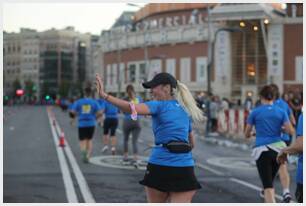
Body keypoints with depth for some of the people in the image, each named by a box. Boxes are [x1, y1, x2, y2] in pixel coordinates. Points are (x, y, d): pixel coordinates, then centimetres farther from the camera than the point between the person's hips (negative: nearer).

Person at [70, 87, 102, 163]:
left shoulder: (78, 102, 1)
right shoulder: (94, 102, 0)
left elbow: (72, 112, -6)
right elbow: (100, 113, -8)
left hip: (82, 124, -1)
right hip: (91, 124, 1)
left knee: (82, 141, 4)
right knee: (89, 140, 18)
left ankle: (83, 150, -29)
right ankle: (88, 156, 8)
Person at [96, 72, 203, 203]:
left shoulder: (159, 105, -2)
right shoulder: (185, 110, 16)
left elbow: (133, 108, -22)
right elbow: (192, 144, 23)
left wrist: (104, 95, -28)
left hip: (160, 165, -4)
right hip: (183, 168, 4)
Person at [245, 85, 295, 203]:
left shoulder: (255, 112, -1)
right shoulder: (281, 112, 4)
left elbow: (247, 134, 6)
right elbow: (291, 131, -2)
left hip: (262, 150, -3)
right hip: (278, 149, 3)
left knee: (268, 186, -5)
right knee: (270, 181, 22)